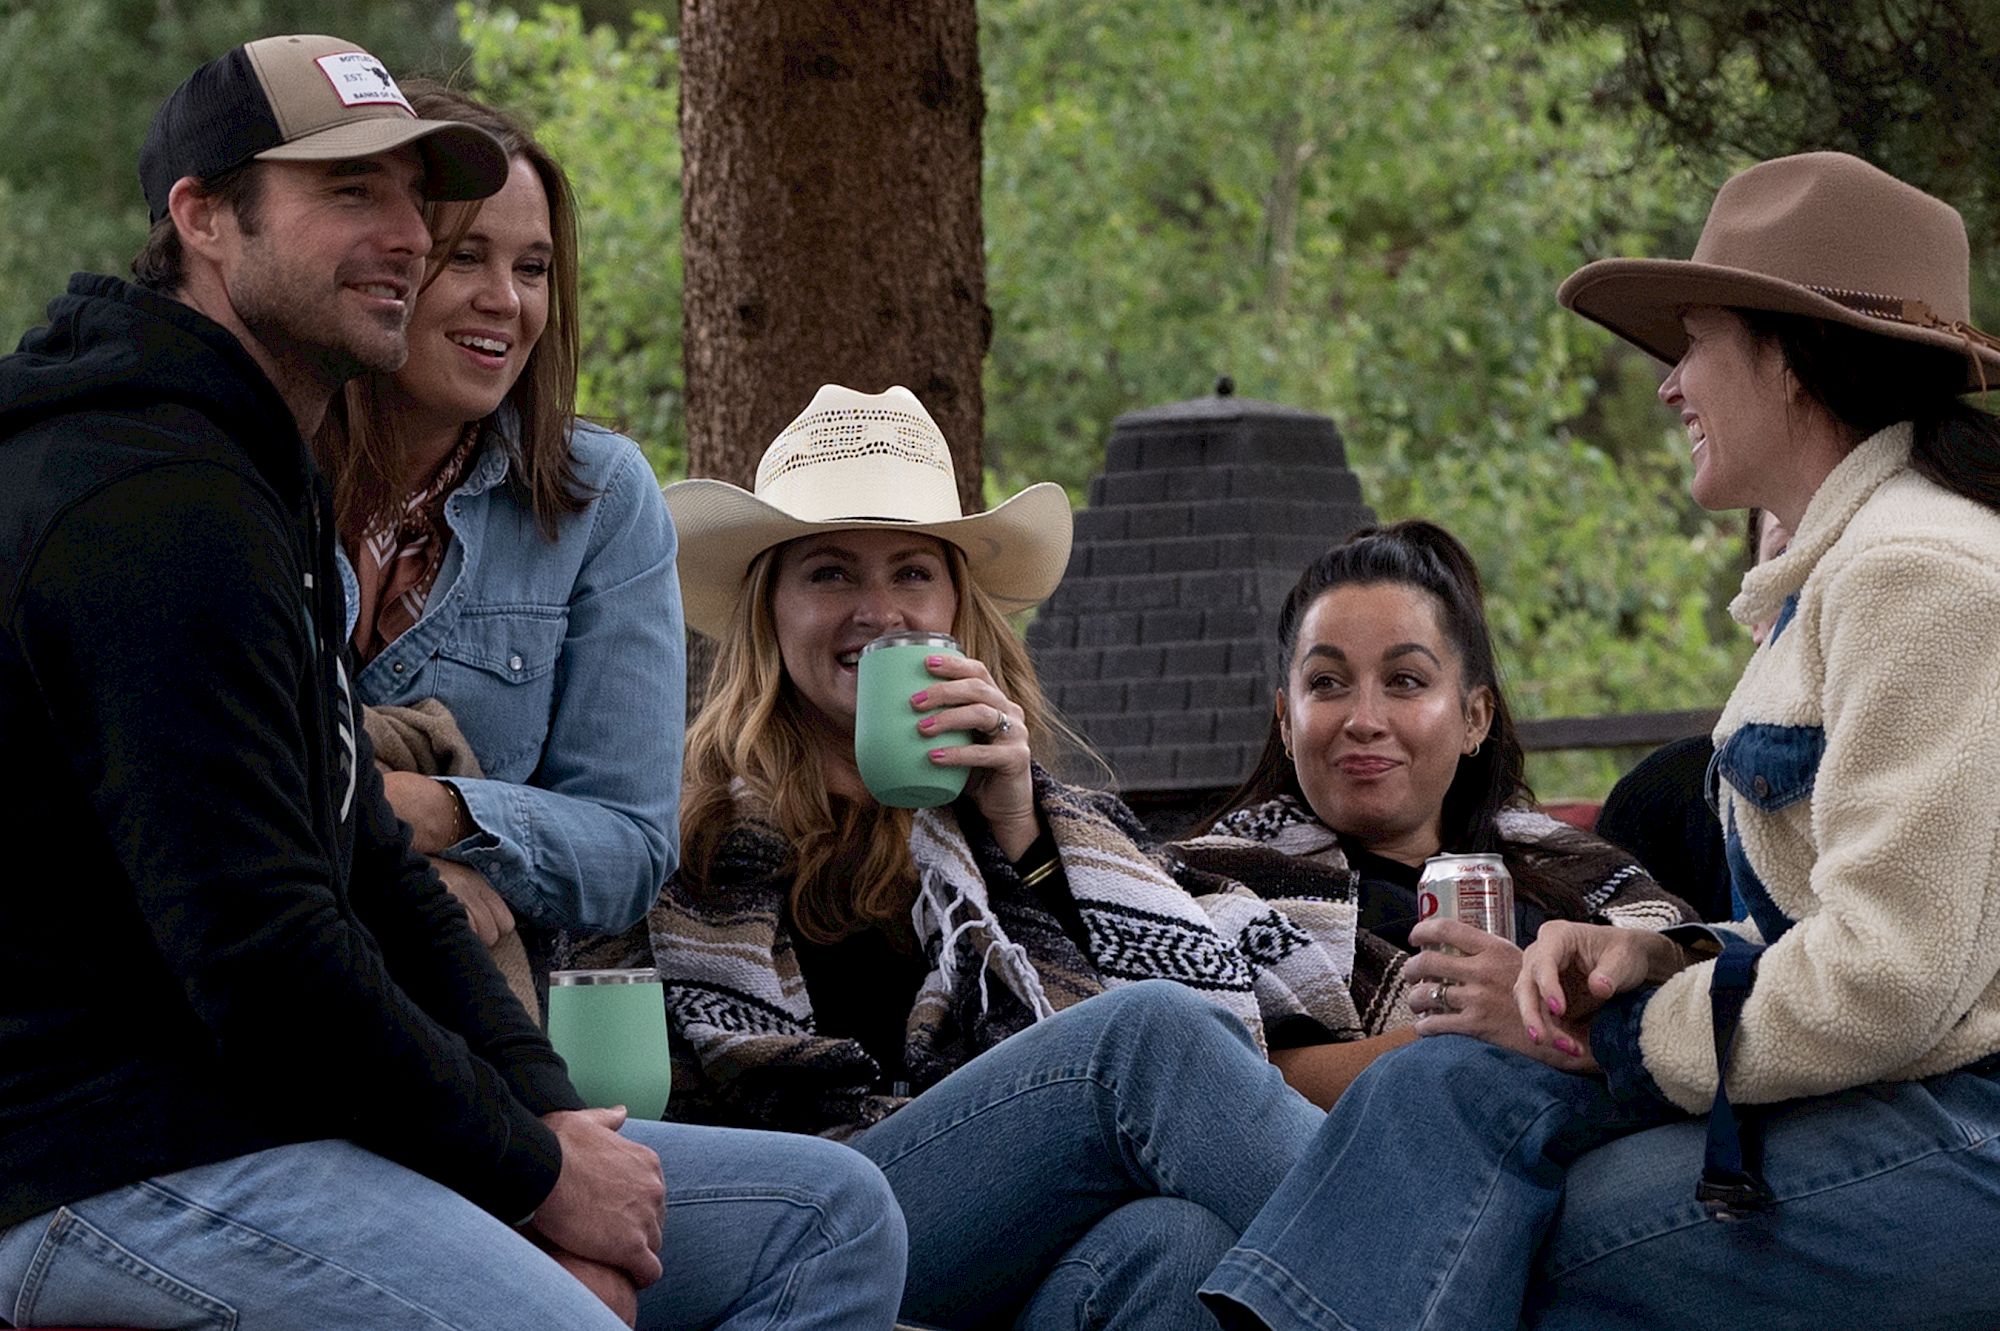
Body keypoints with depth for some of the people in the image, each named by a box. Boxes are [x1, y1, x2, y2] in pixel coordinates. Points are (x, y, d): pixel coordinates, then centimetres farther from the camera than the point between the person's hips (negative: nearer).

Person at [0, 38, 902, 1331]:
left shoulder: (263, 488, 20)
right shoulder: (154, 514, -16)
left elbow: (371, 872, 19)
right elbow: (259, 951, -22)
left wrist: (548, 1117, 4)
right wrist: (532, 1173, -11)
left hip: (276, 1127, 11)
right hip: (131, 1168, -11)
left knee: (833, 1214, 7)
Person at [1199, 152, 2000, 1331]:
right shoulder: (1848, 562, 21)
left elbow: (1888, 975, -20)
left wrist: (1636, 1039, -5)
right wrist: (1664, 959, 4)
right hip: (1905, 1104, 9)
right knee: (1454, 1089, -8)